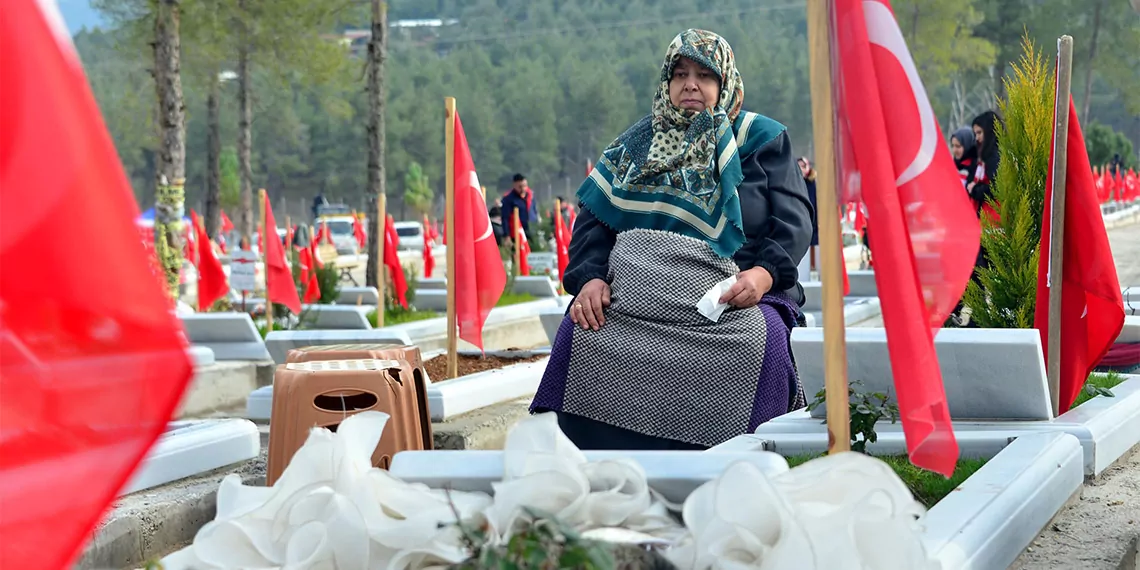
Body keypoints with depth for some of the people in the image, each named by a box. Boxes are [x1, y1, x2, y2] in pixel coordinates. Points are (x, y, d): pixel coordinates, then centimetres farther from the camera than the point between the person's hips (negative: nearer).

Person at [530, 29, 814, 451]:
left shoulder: (760, 139, 11)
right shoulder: (639, 144, 19)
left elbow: (794, 218, 1)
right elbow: (594, 215, 11)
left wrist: (765, 272, -19)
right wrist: (590, 277, -10)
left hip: (733, 293, -3)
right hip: (641, 290, 3)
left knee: (763, 343, -36)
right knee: (577, 333, -25)